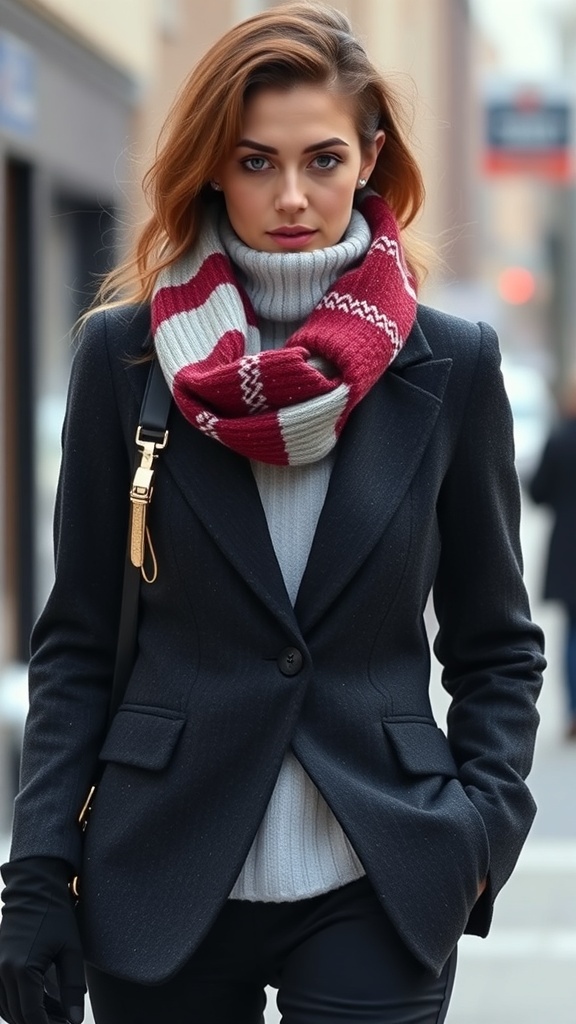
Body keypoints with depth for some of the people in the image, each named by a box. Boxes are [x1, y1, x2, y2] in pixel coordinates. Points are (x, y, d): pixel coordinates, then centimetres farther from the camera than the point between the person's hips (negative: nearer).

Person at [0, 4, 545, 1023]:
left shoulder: (450, 366, 2)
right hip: (162, 875, 0)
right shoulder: (125, 354, 2)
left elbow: (496, 644, 8)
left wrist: (483, 827, -7)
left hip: (375, 890, 0)